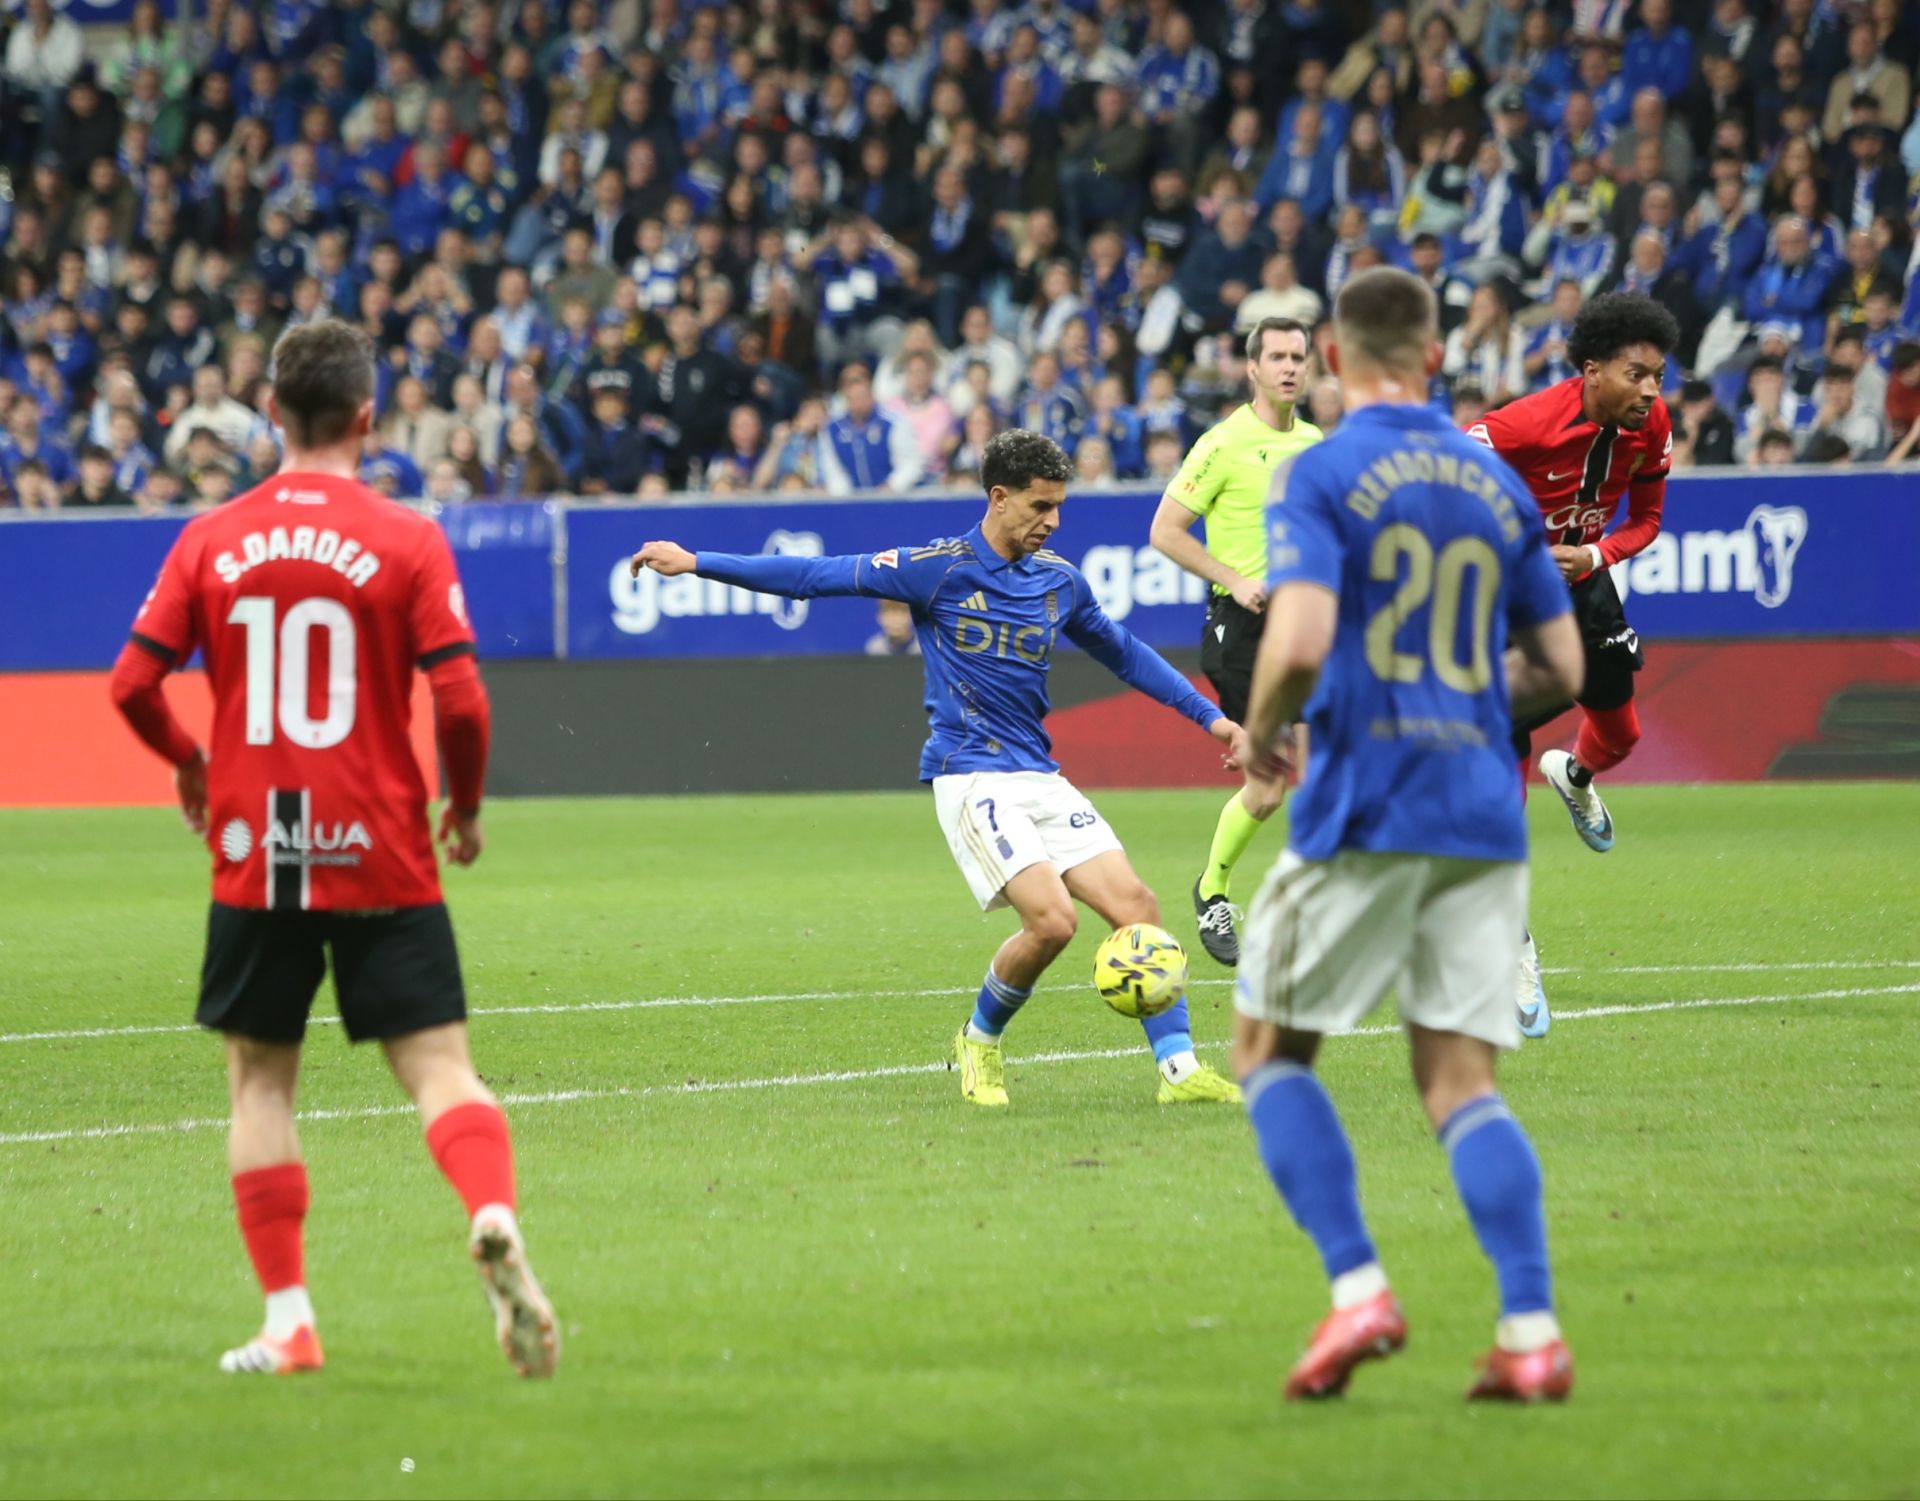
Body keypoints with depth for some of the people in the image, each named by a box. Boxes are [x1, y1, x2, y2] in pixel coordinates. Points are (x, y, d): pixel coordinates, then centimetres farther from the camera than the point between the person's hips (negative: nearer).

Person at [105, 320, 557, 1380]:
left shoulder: (211, 539, 1)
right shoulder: (406, 540, -5)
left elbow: (132, 683, -1)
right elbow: (460, 698, -11)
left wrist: (187, 765, 19)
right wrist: (466, 807, 7)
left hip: (254, 856, 1)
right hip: (383, 857, -1)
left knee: (258, 1081, 12)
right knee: (439, 1066, -1)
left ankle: (287, 1321, 7)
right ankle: (494, 1221, -29)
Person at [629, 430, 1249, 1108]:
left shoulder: (1060, 581, 9)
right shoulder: (938, 569, -6)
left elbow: (1125, 652, 26)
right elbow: (817, 576, -6)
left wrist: (1209, 716, 25)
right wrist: (697, 563, -9)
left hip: (1041, 776, 6)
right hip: (970, 778, -6)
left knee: (1137, 907, -7)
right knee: (1052, 919, -21)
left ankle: (1179, 1068, -1)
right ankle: (979, 1043, 5)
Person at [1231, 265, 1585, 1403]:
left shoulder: (1319, 476, -5)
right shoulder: (1499, 485, 11)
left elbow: (1298, 643, -19)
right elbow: (1559, 669, 14)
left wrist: (1263, 737, 0)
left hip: (1364, 809, -4)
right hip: (1485, 818, 5)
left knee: (1270, 1050, 11)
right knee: (1461, 1081, 6)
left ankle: (1358, 1288, -3)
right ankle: (1533, 1331, -8)